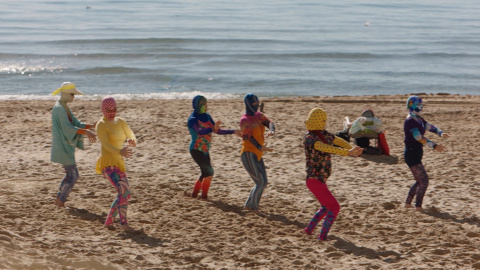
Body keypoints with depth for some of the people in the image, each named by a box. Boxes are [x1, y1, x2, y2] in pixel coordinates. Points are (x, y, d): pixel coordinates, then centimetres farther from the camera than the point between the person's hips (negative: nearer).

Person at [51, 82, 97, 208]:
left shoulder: (65, 108, 15)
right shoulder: (59, 109, -17)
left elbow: (76, 123, 14)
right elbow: (67, 128, -25)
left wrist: (91, 126, 0)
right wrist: (85, 132, -29)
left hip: (67, 146, 10)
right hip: (63, 147, -10)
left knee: (70, 175, 17)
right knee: (73, 176, -6)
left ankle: (58, 200, 24)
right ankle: (61, 202, 0)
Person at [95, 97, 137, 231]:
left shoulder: (120, 122, 13)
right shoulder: (101, 125, -9)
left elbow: (131, 136, 8)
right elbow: (106, 144, -22)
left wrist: (132, 141, -18)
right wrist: (120, 152, -41)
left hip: (119, 163, 9)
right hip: (108, 164, -9)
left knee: (124, 194, 14)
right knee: (124, 190, -23)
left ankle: (108, 222, 23)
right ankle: (124, 222, -21)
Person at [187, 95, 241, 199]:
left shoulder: (207, 117, 7)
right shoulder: (193, 119, -16)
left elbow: (218, 131, 12)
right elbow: (199, 131, -35)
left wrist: (233, 132, 3)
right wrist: (213, 128, -50)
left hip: (205, 151, 8)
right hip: (196, 150, -8)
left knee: (206, 174, 13)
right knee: (209, 172, -15)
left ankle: (194, 193, 28)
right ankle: (204, 194, 0)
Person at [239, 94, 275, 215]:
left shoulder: (259, 115, 12)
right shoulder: (244, 120, -12)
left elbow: (269, 123, -5)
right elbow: (249, 137, -25)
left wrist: (271, 131, -31)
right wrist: (260, 147, -42)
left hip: (257, 155, 8)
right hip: (248, 154, -8)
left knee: (262, 182, 13)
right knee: (261, 181, -10)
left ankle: (248, 205, 26)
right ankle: (254, 207, 4)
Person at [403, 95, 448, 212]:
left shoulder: (419, 119, 13)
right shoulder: (410, 121, -18)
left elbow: (429, 126, 15)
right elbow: (419, 138, -27)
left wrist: (440, 133, -6)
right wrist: (434, 146, -32)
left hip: (416, 155, 10)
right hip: (411, 155, -10)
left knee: (420, 181, 17)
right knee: (424, 181, -9)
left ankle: (408, 203, 24)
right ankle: (418, 206, -2)